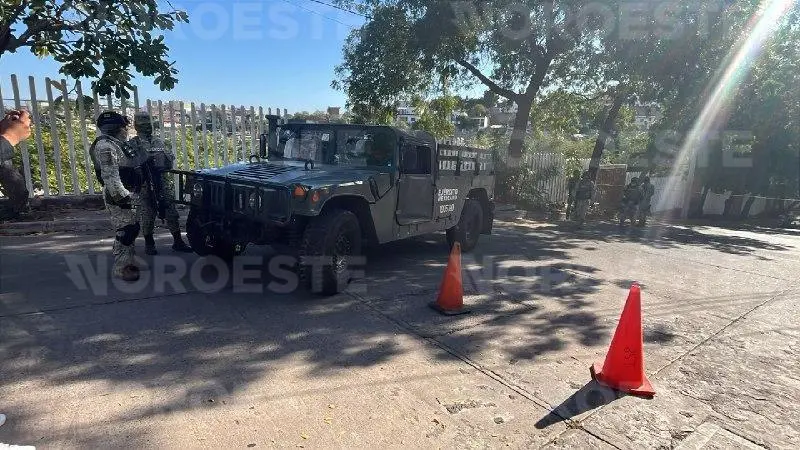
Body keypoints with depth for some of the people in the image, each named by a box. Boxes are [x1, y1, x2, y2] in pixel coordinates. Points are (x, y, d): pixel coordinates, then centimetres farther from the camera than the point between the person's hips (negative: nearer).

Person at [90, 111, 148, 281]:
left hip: (128, 195, 10)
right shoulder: (105, 145, -15)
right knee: (126, 230, -9)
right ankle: (120, 268, -2)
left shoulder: (118, 144, 18)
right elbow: (110, 175, -24)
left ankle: (127, 261, 28)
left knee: (131, 228, 16)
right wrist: (122, 197, -27)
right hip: (118, 197, -10)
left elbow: (132, 165, 26)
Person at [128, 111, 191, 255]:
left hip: (164, 182, 4)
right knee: (148, 214, 3)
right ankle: (149, 243, 15)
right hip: (145, 184, -4)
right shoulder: (133, 144, 1)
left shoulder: (160, 141, 15)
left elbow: (172, 158, 16)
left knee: (171, 212, 4)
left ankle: (178, 241, 11)